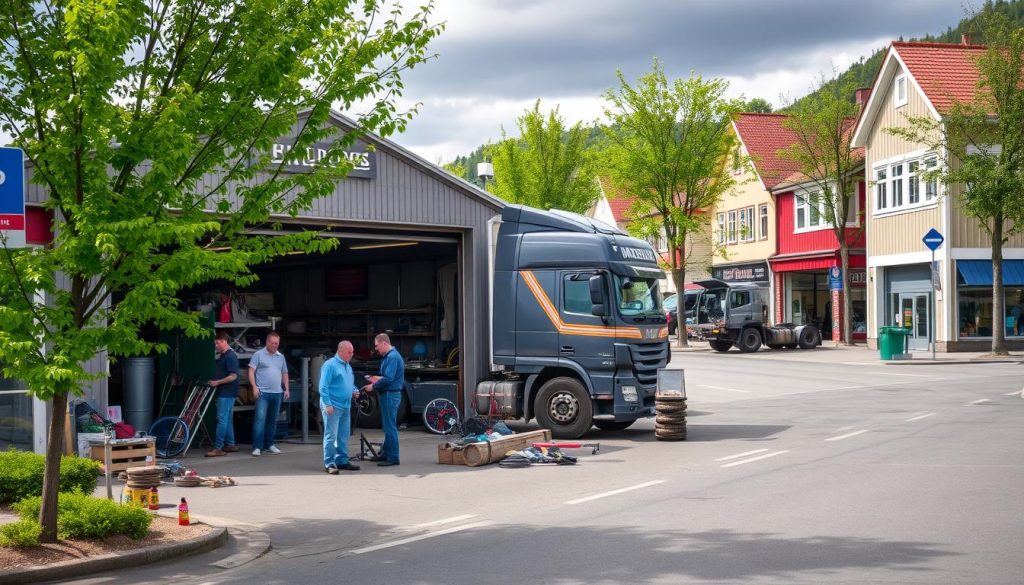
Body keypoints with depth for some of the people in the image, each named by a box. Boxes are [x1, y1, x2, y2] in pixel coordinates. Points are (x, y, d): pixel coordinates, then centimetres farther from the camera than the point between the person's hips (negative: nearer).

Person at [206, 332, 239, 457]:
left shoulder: (230, 356, -15)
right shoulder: (222, 356, 15)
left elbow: (233, 376, -20)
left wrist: (217, 382, -17)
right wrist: (214, 382, 12)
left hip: (227, 393, -10)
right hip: (224, 393, 10)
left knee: (222, 419, -11)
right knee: (227, 420, 14)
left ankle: (218, 448, -12)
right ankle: (230, 444, 20)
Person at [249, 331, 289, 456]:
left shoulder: (281, 357, 14)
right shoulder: (259, 355, -2)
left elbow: (285, 374, 20)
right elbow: (251, 372, -5)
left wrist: (286, 389, 12)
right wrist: (254, 387, -14)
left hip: (277, 393, 5)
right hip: (263, 393, -5)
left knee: (272, 420, 11)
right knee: (260, 419, -12)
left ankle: (269, 444, 19)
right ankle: (257, 447, -12)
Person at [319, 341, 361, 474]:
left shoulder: (348, 366, 16)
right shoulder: (330, 365, -11)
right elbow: (323, 387, -16)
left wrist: (355, 390, 5)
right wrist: (327, 404, -22)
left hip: (345, 407, 9)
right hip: (333, 406, -9)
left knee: (344, 435, 13)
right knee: (331, 435, -7)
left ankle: (342, 460, 21)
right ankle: (329, 463, -4)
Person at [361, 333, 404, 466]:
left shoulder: (392, 357, -18)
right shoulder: (390, 355, 14)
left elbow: (388, 379, -25)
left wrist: (373, 386, -15)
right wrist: (378, 379, 12)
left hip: (390, 395, -11)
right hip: (389, 394, 11)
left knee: (390, 427, -6)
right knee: (388, 426, 17)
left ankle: (393, 458, -3)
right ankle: (386, 453, 26)